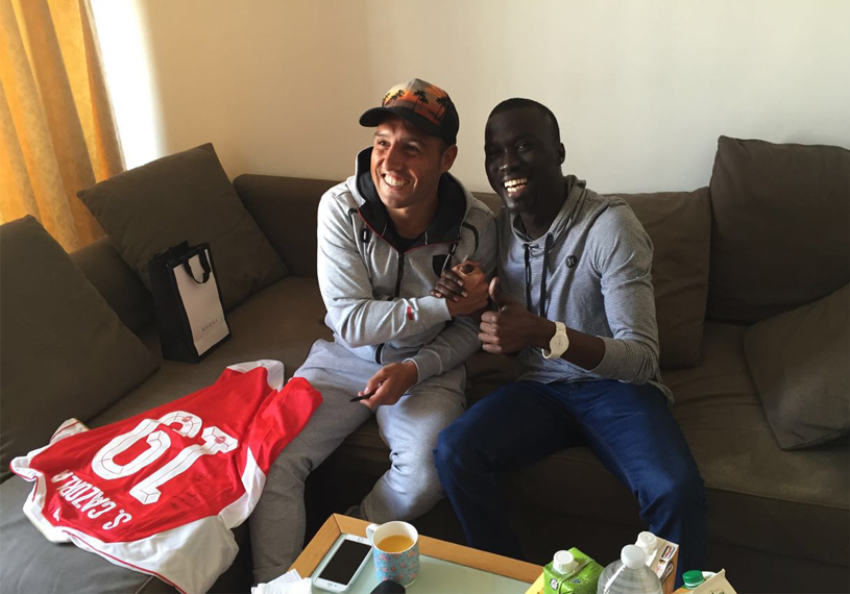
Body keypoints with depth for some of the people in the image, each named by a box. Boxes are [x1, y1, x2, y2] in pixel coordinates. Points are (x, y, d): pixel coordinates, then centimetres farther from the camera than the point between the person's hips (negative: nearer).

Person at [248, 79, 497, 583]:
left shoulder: (475, 226, -16)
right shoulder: (340, 206, -17)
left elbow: (468, 329, -3)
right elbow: (351, 322, -19)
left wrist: (413, 369, -19)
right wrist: (444, 305, -24)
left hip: (428, 366, -1)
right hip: (345, 358, 1)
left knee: (426, 472, -26)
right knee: (273, 461, -16)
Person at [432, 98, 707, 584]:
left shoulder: (609, 225, -17)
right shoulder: (499, 225, 0)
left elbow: (643, 358, -22)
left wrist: (546, 333, -39)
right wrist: (470, 298, -11)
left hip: (617, 386, -4)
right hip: (541, 386, 4)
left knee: (677, 491, -31)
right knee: (453, 453, -21)